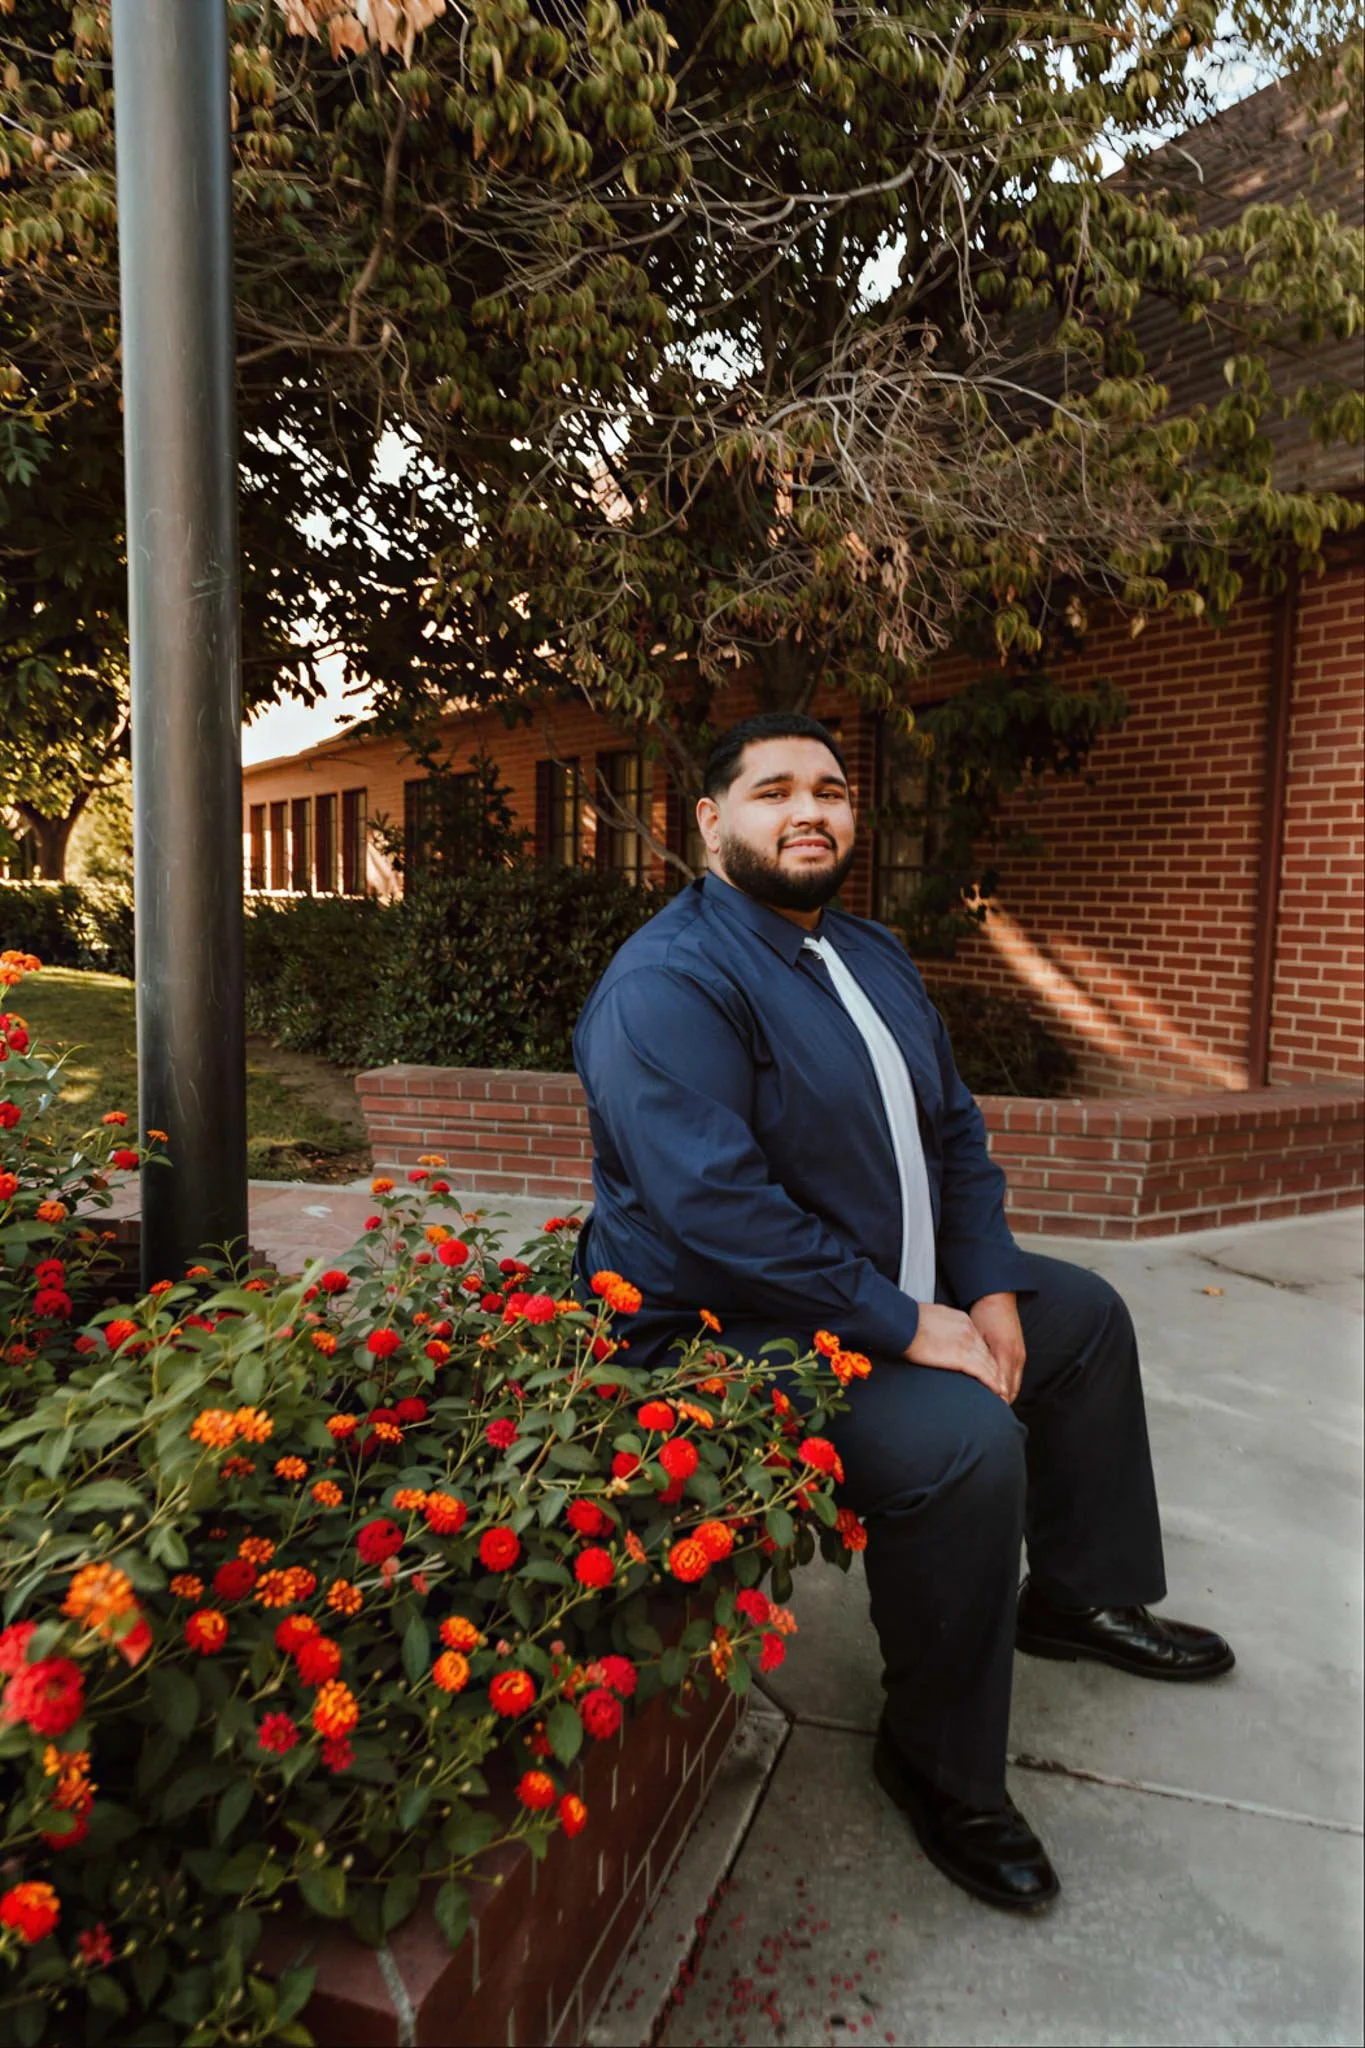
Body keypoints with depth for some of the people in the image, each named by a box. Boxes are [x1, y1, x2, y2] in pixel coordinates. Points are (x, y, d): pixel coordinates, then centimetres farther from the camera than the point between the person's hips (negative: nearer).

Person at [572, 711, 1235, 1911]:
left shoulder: (872, 957, 9)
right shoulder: (670, 986, -22)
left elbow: (954, 1134, 12)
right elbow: (716, 1206, -31)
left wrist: (990, 1286, -2)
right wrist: (907, 1326, -25)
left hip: (901, 1291, 10)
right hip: (730, 1332, -10)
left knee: (1087, 1315, 18)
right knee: (964, 1442, -29)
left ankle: (1080, 1597, 35)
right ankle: (941, 1771, -2)